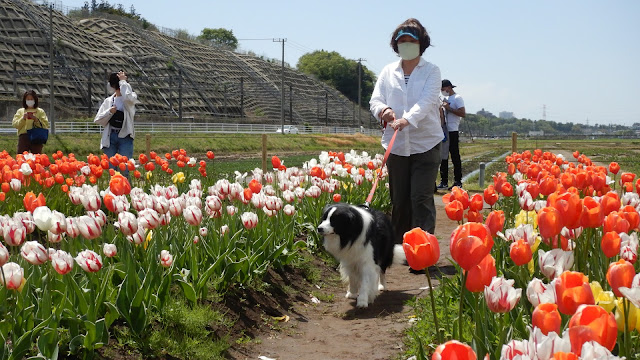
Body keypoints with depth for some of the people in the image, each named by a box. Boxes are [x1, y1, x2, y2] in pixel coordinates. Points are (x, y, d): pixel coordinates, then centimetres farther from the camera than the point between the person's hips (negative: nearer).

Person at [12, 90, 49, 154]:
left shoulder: (40, 111, 12)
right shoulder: (20, 111, 15)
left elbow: (45, 125, 1)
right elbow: (15, 124, 5)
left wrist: (36, 119, -12)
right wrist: (23, 118, -10)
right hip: (23, 136, 1)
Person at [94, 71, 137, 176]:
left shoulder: (131, 98, 4)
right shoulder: (109, 101, 13)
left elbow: (128, 97, -23)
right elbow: (98, 120, 11)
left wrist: (123, 81, -11)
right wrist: (109, 112, -6)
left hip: (125, 136, -3)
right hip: (110, 136, 3)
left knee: (124, 169, -8)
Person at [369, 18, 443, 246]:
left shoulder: (431, 71, 1)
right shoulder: (388, 72, 12)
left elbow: (427, 101, -15)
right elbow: (375, 100, 5)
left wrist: (407, 119, -34)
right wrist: (384, 110, -21)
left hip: (426, 144, -3)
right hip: (396, 146, 4)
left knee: (421, 198, -11)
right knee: (399, 200, 8)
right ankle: (399, 247, 19)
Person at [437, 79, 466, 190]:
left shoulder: (457, 98, -6)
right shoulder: (445, 99, 21)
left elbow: (463, 113, -16)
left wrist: (449, 108, -17)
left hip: (452, 131, -8)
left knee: (455, 157, -6)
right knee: (443, 157, 8)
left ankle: (458, 182, -3)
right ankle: (444, 182, 13)